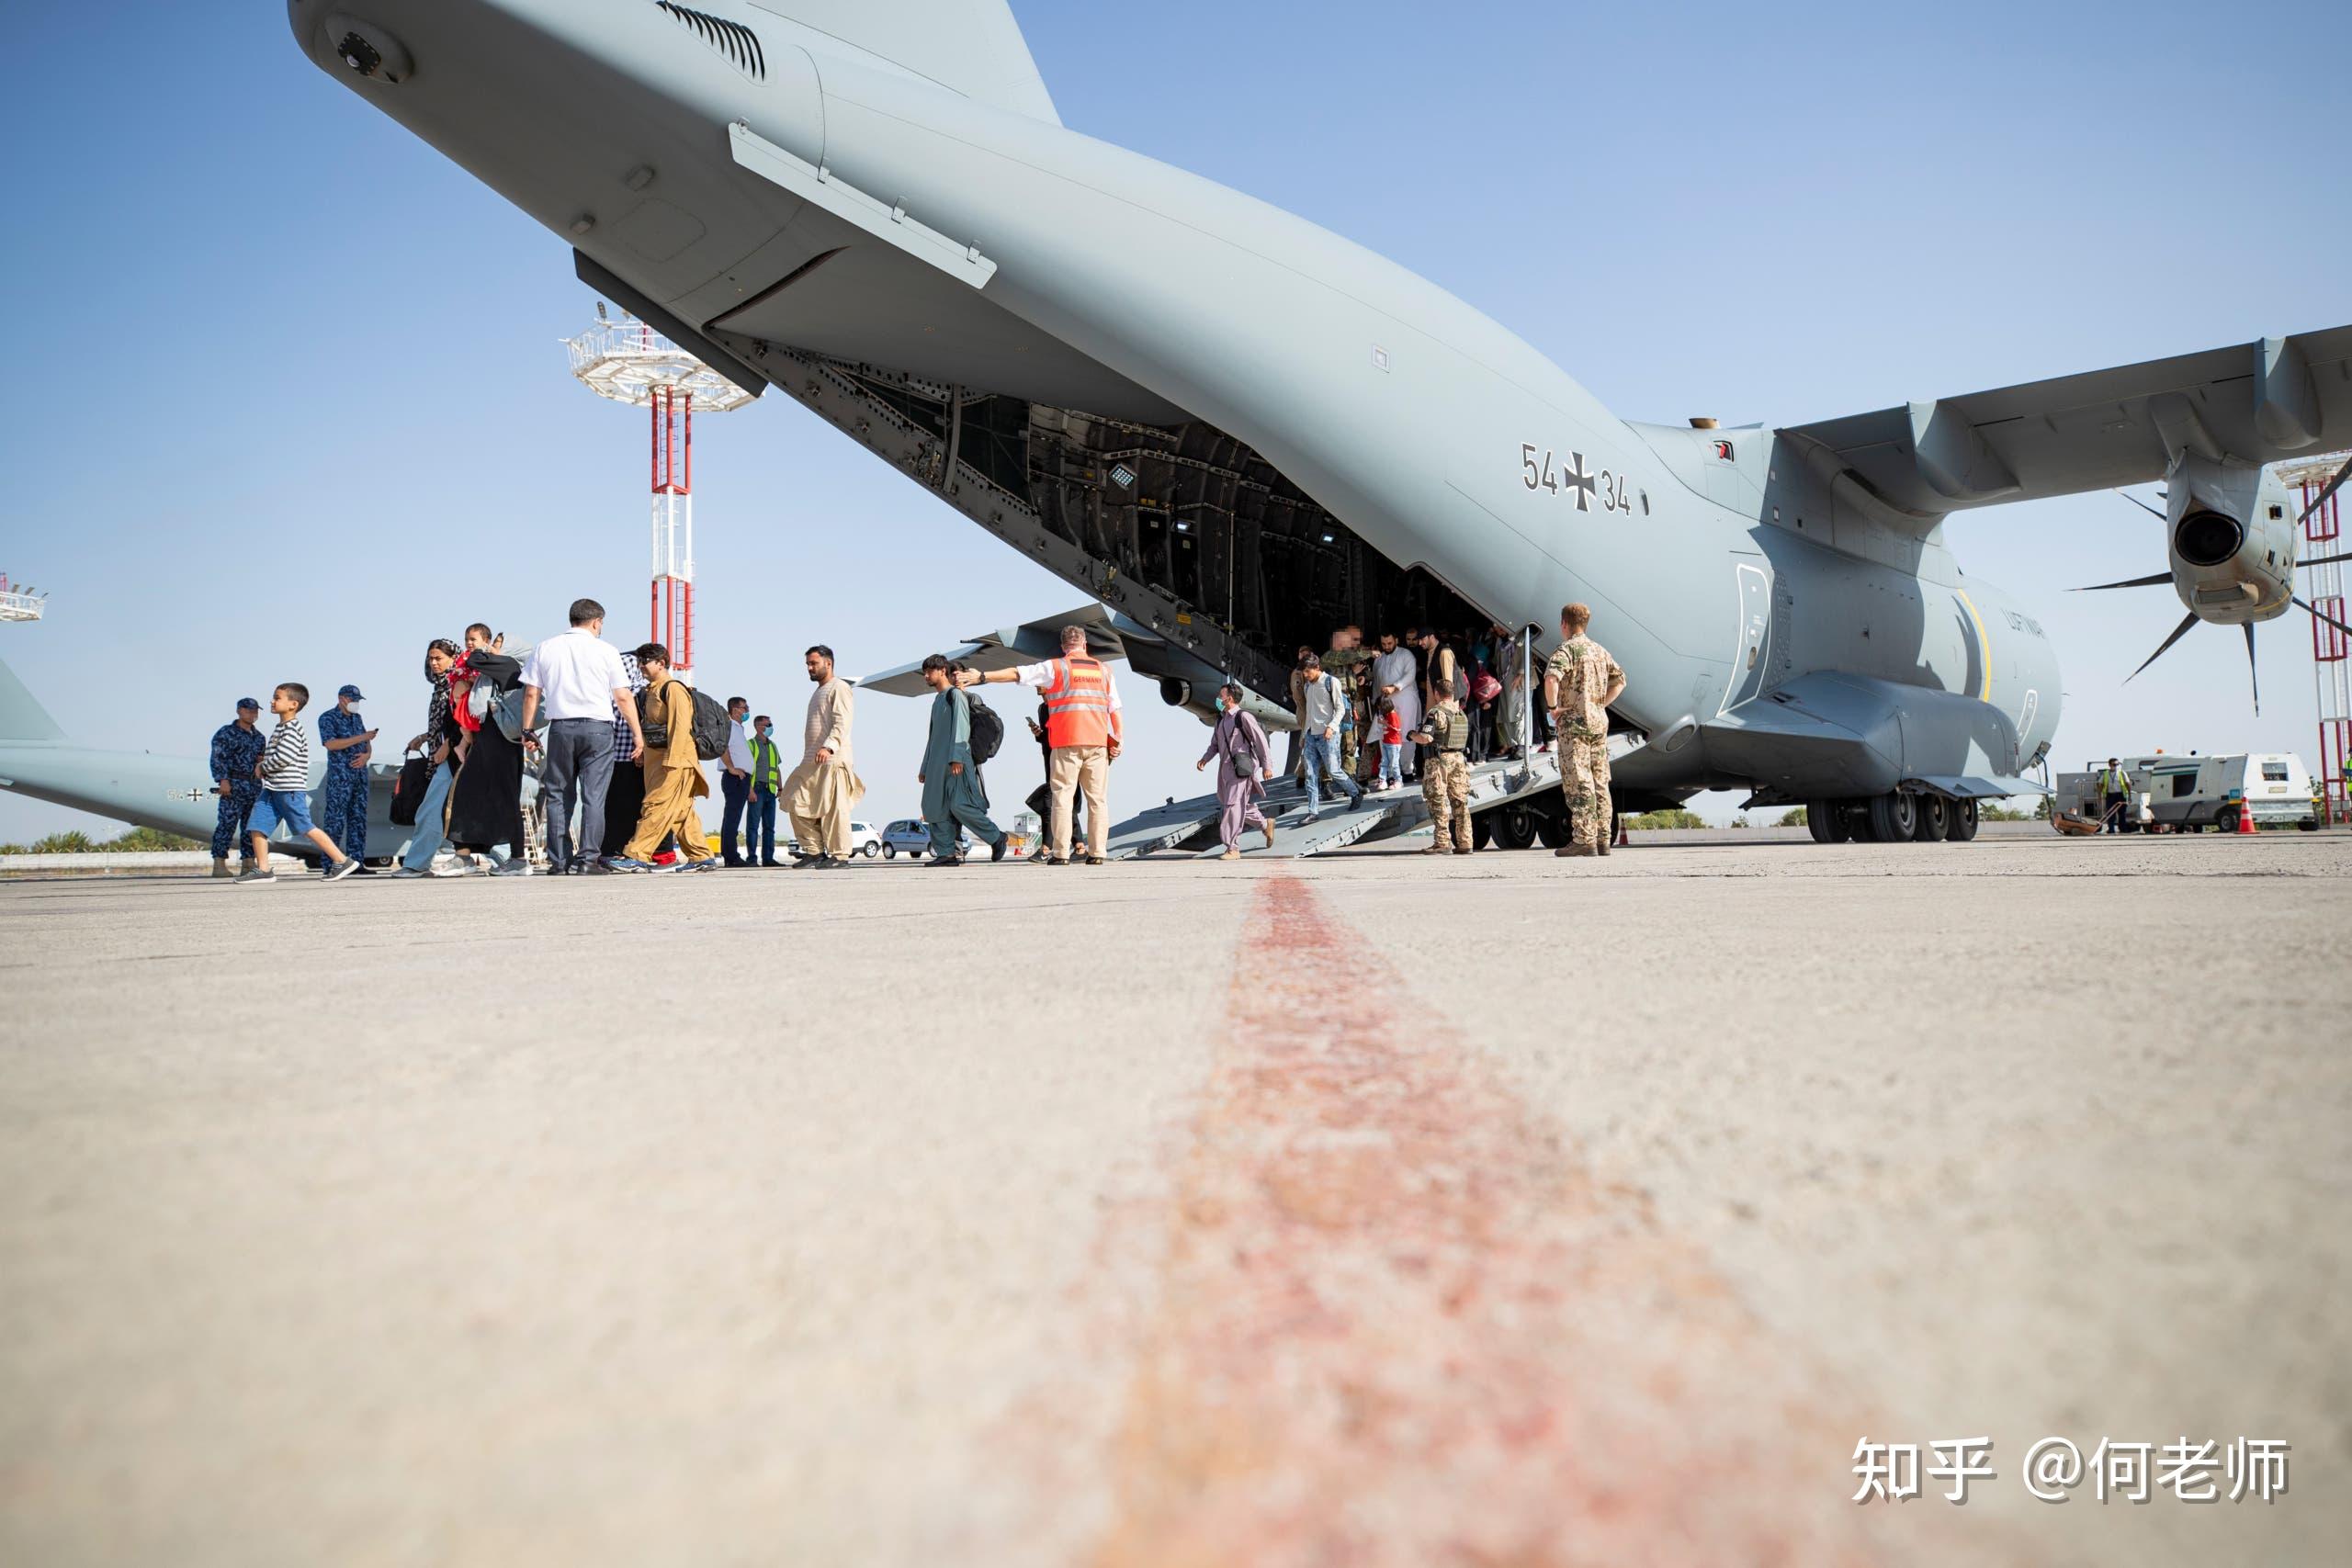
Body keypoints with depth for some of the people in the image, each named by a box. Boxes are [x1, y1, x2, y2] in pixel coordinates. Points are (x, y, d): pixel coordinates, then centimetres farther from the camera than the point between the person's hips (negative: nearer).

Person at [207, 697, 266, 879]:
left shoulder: (259, 737, 19)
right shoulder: (226, 733, -2)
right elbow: (218, 759, -9)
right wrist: (223, 780, -19)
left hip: (256, 786, 7)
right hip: (234, 785, -7)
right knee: (228, 823, -10)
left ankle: (247, 865, 11)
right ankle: (219, 865, -10)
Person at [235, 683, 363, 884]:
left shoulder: (292, 729, -13)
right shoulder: (281, 728, 18)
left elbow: (283, 758, -22)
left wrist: (262, 768, -6)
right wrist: (263, 766, 8)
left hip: (290, 789, -9)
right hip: (272, 788, 9)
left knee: (306, 828, -6)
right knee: (256, 825, 2)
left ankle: (342, 861, -1)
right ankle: (263, 870, 4)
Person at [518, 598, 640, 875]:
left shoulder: (544, 649, 10)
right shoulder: (605, 651, 2)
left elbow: (531, 693, 7)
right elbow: (623, 697, 0)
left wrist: (528, 731, 14)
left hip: (560, 728, 3)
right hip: (597, 728, -3)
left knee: (558, 795, 8)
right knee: (593, 796, -2)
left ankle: (558, 861, 7)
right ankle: (587, 858, -8)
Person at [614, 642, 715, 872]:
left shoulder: (673, 688, -11)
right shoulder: (650, 690, 18)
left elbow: (680, 726, -19)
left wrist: (671, 759, -23)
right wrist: (642, 750, 16)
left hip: (674, 760, -10)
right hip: (655, 759, 10)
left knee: (656, 807, -11)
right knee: (682, 811, 9)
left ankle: (637, 856, -14)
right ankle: (702, 857, 13)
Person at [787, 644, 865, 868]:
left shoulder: (839, 688, -3)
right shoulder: (818, 691, 26)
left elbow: (841, 723, -16)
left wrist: (829, 746, -28)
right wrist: (810, 754, 21)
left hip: (832, 758, -10)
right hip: (812, 760, 10)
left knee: (833, 808, -10)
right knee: (798, 804, 4)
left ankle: (840, 855, -5)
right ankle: (815, 852, 8)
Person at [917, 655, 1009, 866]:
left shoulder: (956, 694, -1)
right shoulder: (937, 700, 25)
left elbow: (961, 728, -12)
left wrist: (956, 758, -22)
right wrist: (925, 768, 25)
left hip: (956, 762, -9)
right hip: (937, 764, 9)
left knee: (960, 805, -17)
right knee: (935, 808, -1)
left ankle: (998, 838, -4)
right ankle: (946, 853, -1)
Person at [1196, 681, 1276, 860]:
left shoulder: (1243, 717, -11)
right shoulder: (1221, 718, 12)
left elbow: (1260, 740, -9)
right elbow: (1215, 744, 20)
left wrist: (1266, 765, -8)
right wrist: (1205, 758, 4)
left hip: (1241, 769, -8)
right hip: (1225, 768, 8)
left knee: (1233, 806, -9)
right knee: (1243, 806, 16)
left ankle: (1233, 848, -5)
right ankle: (1265, 826, 38)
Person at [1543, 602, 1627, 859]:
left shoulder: (1566, 649, -8)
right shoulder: (1600, 650, 16)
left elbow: (1551, 678, -27)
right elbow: (1620, 681, 24)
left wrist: (1552, 706, -15)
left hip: (1574, 722, -7)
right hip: (1599, 721, 7)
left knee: (1577, 783, -8)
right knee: (1600, 782, 8)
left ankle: (1584, 840, -11)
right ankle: (1602, 840, 10)